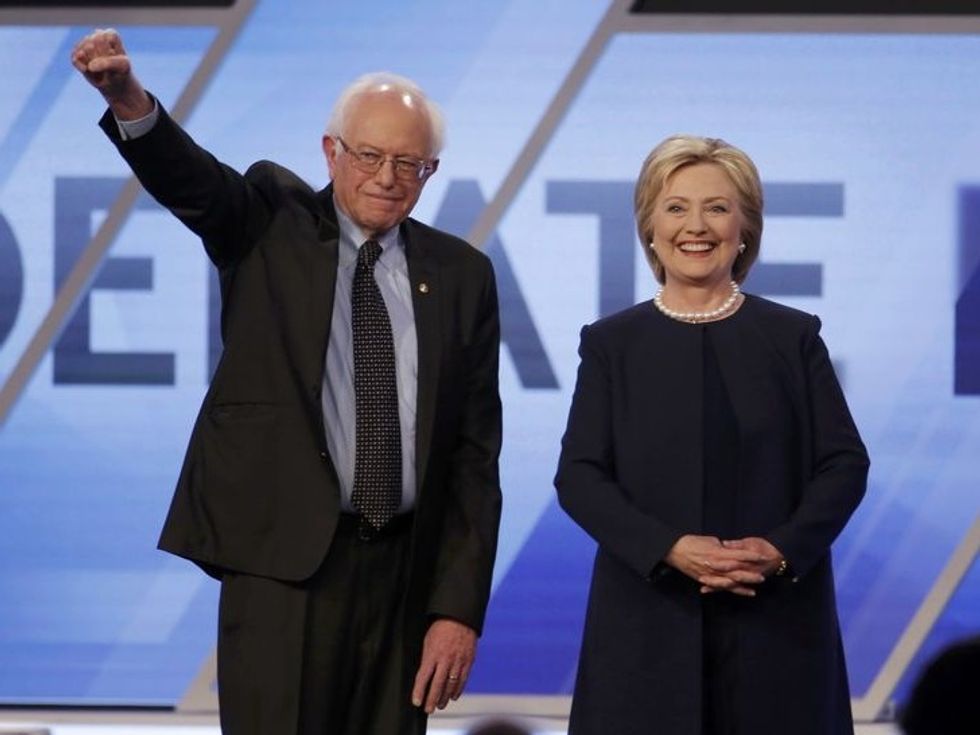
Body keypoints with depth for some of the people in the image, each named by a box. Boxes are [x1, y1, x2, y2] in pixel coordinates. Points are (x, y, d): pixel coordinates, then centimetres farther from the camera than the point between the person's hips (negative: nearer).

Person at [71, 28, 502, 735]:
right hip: (283, 560, -3)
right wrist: (130, 103, -40)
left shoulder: (461, 274, 8)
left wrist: (460, 609, 0)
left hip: (406, 571, 3)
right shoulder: (272, 224, 3)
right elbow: (194, 182, -18)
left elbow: (475, 451, 6)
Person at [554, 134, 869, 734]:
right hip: (649, 623, 0)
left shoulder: (793, 336, 7)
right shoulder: (612, 343, 6)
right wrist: (670, 549, -15)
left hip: (777, 624, 0)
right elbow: (579, 476, 0)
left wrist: (782, 549, -13)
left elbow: (845, 463, 4)